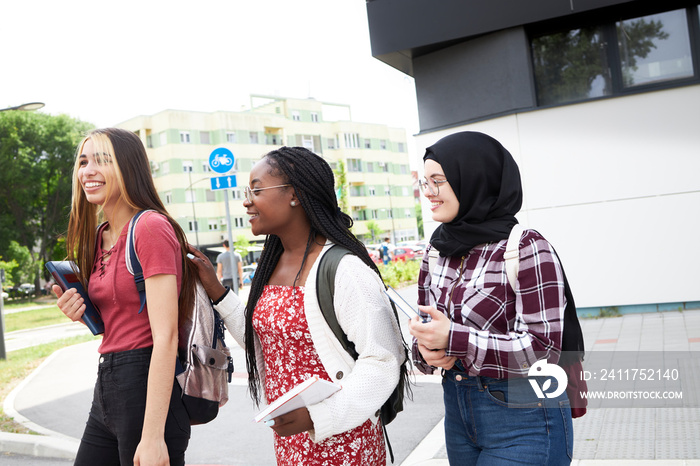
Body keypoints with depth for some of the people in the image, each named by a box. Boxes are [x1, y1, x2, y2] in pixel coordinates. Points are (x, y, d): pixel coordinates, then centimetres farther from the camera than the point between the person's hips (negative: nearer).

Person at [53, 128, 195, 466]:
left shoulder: (151, 226, -14)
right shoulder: (99, 237, 12)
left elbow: (166, 336, -20)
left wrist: (153, 436, -22)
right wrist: (82, 313, 0)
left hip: (147, 386, -8)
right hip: (106, 388, 9)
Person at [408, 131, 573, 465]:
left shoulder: (526, 247, -16)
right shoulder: (436, 252, 4)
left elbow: (543, 348, -19)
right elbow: (427, 334, 11)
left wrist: (453, 339, -25)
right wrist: (426, 352, -13)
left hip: (523, 421, -6)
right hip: (458, 413, 6)